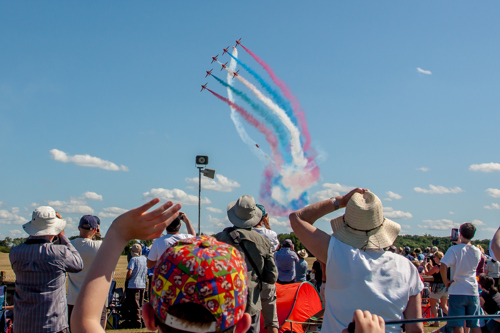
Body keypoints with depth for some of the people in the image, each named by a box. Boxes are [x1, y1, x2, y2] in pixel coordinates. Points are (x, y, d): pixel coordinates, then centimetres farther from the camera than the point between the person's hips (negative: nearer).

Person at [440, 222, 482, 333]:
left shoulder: (454, 249, -10)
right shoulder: (477, 251, 5)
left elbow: (443, 267, -23)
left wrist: (446, 281, -6)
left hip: (457, 292, -4)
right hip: (473, 292, 4)